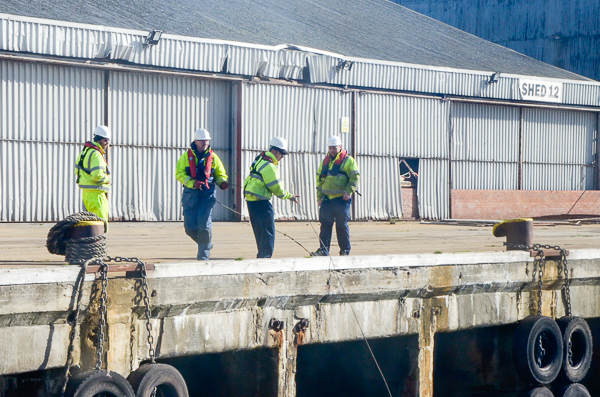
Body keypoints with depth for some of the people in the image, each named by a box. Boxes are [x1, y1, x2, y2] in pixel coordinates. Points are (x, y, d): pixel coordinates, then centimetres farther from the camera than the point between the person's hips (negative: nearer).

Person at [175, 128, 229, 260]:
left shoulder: (213, 157, 9)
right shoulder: (186, 156, 4)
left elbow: (220, 174, 16)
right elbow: (179, 173, -2)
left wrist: (222, 183, -7)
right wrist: (192, 183, -19)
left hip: (207, 194, -1)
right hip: (190, 194, 1)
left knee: (204, 225, -12)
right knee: (190, 227, -1)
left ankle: (203, 254, 0)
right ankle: (204, 243, 27)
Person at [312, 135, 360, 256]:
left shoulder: (348, 160, -1)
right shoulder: (325, 161, 15)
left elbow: (355, 177, -5)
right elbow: (319, 180, 20)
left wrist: (349, 191, -18)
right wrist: (319, 196, 13)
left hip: (342, 199, -4)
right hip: (327, 198, 4)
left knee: (342, 225, 0)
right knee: (325, 224, -1)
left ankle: (345, 251, 10)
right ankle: (323, 250, -1)